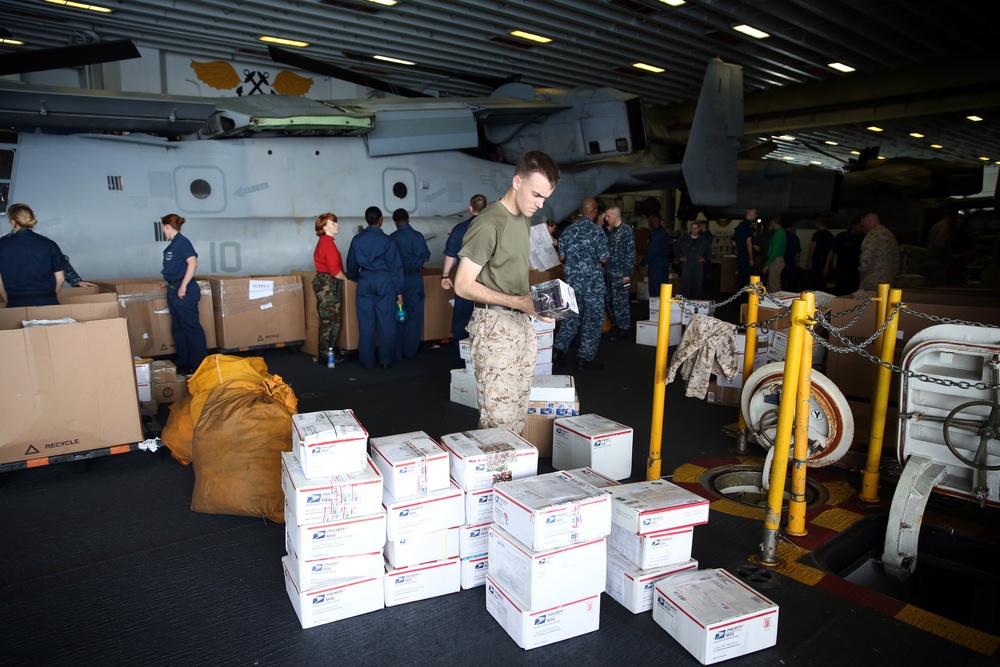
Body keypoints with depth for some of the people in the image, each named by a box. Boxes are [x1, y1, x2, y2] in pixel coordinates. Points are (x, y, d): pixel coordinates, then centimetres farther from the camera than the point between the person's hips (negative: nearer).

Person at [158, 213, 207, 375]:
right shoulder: (173, 244, 15)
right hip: (173, 291, 10)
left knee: (191, 327, -3)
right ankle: (183, 364, 21)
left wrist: (183, 286, -22)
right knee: (177, 328, 13)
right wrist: (167, 282, 33)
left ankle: (199, 365, 4)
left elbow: (193, 263, -21)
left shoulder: (182, 241, -12)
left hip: (184, 291, -10)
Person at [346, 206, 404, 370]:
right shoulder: (386, 240, -5)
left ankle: (367, 361, 12)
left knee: (366, 323, 7)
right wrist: (399, 290, -1)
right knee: (386, 322, 4)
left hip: (365, 282, 3)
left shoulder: (357, 239, 4)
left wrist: (355, 278, 32)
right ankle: (386, 360, 7)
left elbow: (351, 264, 12)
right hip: (384, 282, -3)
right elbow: (395, 266, -6)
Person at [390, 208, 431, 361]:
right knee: (414, 316, 9)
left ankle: (396, 353, 8)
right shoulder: (418, 236, -2)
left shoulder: (392, 238, -7)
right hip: (415, 278, 1)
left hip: (398, 278, -1)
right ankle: (410, 351, 12)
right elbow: (426, 257, 4)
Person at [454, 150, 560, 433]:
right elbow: (463, 285, -15)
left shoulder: (524, 219, 15)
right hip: (495, 325, -9)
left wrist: (536, 301, 7)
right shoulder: (489, 224, -13)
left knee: (519, 412, 13)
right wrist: (518, 301, -21)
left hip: (522, 323, 9)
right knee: (498, 417, -5)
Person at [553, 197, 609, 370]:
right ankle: (585, 359, 7)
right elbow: (603, 259, -10)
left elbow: (561, 257, 6)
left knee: (572, 315, 16)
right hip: (592, 280, -5)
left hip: (572, 279, 5)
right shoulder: (597, 231, -10)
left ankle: (558, 351, 9)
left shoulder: (569, 229, 5)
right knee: (593, 318, 4)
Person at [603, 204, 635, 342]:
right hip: (608, 272, 8)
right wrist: (604, 269, 12)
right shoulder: (611, 231, 13)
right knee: (609, 300, 11)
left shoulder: (627, 231, -9)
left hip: (620, 274, -8)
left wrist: (627, 274, -15)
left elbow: (631, 254, -12)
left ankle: (624, 329, 8)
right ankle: (615, 325, 23)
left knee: (620, 302, -2)